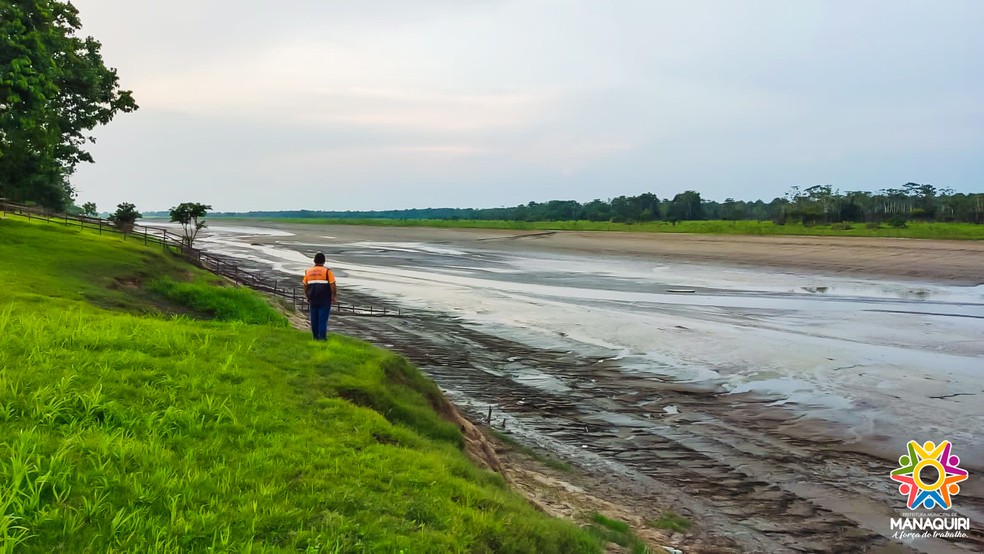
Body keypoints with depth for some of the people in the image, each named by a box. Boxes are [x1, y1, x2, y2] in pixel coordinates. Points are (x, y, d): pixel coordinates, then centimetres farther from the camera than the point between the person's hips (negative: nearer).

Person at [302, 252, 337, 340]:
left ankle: (316, 337, 18)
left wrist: (308, 297, 21)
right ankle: (322, 337, -3)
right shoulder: (327, 271, -7)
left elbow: (305, 286, 10)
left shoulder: (308, 271, 6)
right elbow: (332, 286, -11)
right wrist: (334, 296, 2)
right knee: (323, 318, -2)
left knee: (314, 318, 12)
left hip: (313, 300, 4)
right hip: (325, 300, -4)